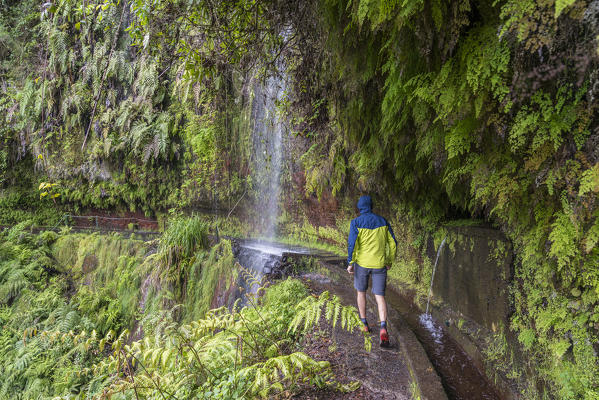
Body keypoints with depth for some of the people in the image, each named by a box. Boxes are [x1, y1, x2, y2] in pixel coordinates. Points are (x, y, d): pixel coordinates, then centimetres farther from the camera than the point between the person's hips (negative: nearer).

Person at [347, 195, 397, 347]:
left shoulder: (356, 222, -7)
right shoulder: (383, 221, 4)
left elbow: (352, 244, -15)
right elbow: (392, 243, 6)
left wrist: (350, 264, -6)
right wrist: (390, 261, 17)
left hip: (362, 263, -1)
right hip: (379, 265, 2)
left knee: (361, 292, 21)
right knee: (379, 296, 3)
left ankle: (364, 324, 28)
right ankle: (383, 328, -19)